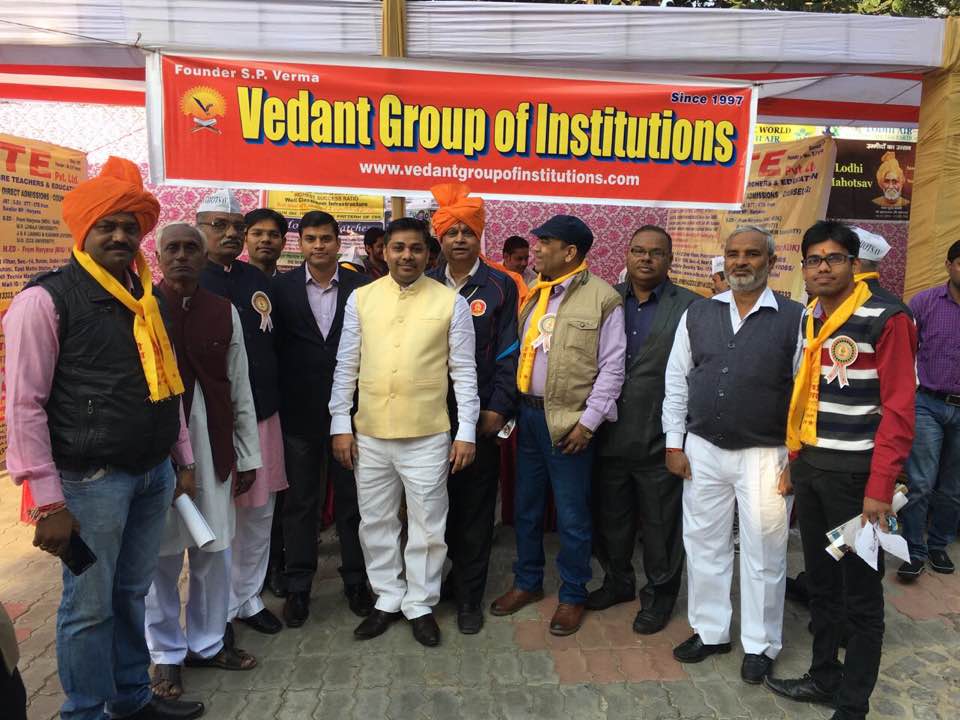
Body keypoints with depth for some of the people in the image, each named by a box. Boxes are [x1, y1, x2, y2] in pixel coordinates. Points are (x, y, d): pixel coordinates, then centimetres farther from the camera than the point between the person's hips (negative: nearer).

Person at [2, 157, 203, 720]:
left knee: (132, 594, 18)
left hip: (155, 474, 6)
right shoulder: (46, 299, -9)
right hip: (91, 481, -5)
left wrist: (184, 458, 15)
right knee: (89, 607, 8)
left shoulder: (150, 298, 10)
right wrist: (47, 501, -13)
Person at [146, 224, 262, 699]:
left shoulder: (224, 312, 4)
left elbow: (240, 389, 6)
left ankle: (206, 642, 31)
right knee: (160, 553, 9)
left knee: (214, 551, 11)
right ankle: (166, 653, 28)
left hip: (212, 445, 3)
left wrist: (248, 456, 6)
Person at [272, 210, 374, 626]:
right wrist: (279, 401, -4)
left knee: (352, 500, 12)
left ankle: (355, 580, 29)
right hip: (299, 414, 1)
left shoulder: (362, 288, -1)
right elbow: (274, 346, 1)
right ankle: (297, 587, 27)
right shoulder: (282, 288, 0)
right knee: (300, 503, 12)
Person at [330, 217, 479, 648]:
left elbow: (464, 371, -2)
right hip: (370, 434, 3)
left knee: (427, 526, 10)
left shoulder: (450, 301, -3)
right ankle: (387, 599, 35)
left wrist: (467, 432, -4)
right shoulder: (361, 298, 3)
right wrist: (340, 425, 3)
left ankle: (420, 604, 30)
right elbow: (346, 366, 6)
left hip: (428, 436, -2)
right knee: (376, 523, 15)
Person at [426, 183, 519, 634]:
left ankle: (468, 595, 20)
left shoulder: (499, 286, 0)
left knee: (475, 506, 6)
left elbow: (507, 352, -3)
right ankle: (450, 574, 32)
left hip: (479, 414, -3)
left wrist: (498, 409, -9)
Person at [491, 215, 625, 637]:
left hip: (568, 421, -6)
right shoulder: (533, 292, 10)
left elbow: (612, 368, -10)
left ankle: (573, 595, 27)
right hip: (528, 413, 6)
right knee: (526, 506, 17)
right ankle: (527, 582, 36)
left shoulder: (602, 298, -9)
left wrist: (588, 422, -13)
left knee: (571, 514, 7)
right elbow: (520, 351, 13)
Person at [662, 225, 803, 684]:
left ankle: (760, 645, 30)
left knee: (763, 553, 9)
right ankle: (710, 632, 33)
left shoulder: (794, 319, -4)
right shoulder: (697, 315, 4)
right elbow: (676, 381, 6)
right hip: (703, 451, 3)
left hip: (765, 455, -2)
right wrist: (674, 443, 3)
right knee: (704, 545, 14)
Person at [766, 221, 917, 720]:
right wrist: (795, 459, 11)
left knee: (861, 595, 8)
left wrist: (880, 486, -18)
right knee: (820, 582, 18)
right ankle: (824, 677, 35)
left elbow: (898, 410, -15)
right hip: (809, 467, 6)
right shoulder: (806, 321, 9)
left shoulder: (884, 320, -11)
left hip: (854, 471, -6)